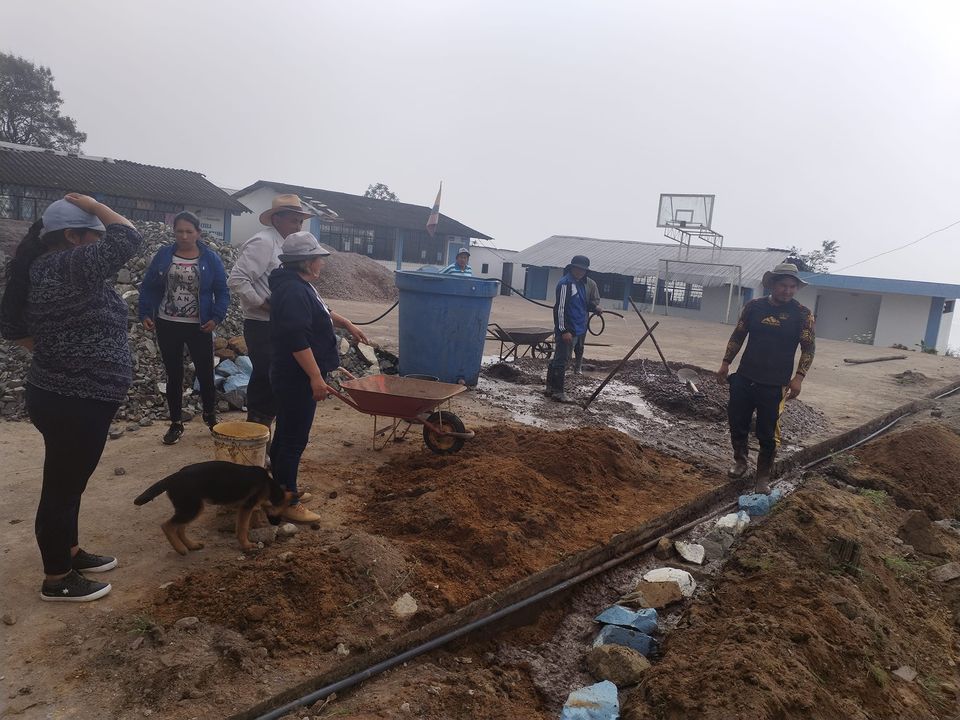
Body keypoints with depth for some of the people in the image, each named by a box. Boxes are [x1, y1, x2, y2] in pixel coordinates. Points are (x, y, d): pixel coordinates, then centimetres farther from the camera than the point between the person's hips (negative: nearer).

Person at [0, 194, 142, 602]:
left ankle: (70, 553, 37)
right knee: (62, 486, 2)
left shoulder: (39, 269, 10)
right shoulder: (70, 266, -19)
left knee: (68, 481, 21)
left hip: (63, 396, 10)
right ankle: (57, 580, 16)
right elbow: (128, 237, -19)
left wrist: (55, 349, 14)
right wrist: (92, 205, -6)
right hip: (74, 402, -10)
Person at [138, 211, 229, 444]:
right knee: (173, 375, 9)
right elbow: (148, 287, 6)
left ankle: (210, 416, 28)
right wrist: (145, 314, -4)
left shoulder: (211, 258, -2)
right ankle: (176, 423, 21)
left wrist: (216, 318, -13)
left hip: (199, 327, -1)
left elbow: (222, 292, -1)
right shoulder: (163, 255, 2)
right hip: (167, 325, 1)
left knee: (205, 373, 5)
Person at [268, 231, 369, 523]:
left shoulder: (299, 286, 12)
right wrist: (316, 377, -29)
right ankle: (286, 503, 6)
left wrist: (347, 324, 32)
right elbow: (297, 339, -29)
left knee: (285, 435, 19)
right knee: (294, 439, -3)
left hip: (293, 377, 11)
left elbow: (321, 311, 31)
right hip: (297, 378, -11)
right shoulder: (293, 291, -22)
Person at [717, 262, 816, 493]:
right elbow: (737, 336, 10)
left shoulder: (802, 314, -3)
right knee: (737, 424, 10)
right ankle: (740, 461, 34)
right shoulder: (754, 306, 3)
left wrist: (799, 377, -13)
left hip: (774, 385, -2)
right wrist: (725, 363, 6)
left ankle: (763, 477, 19)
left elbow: (808, 348, -2)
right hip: (743, 379, 2)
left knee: (767, 434, 3)